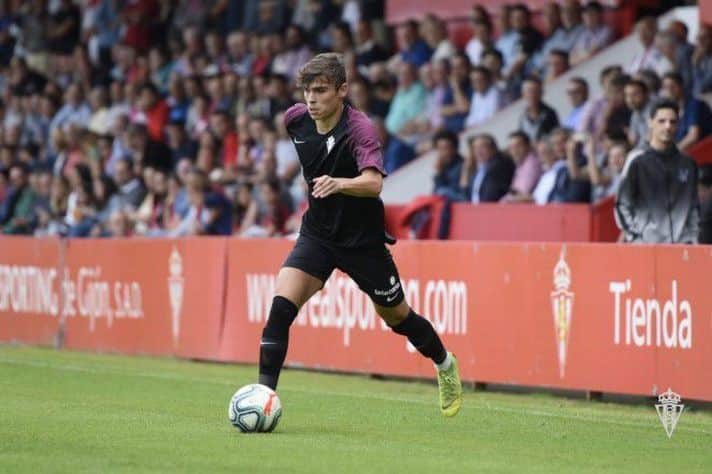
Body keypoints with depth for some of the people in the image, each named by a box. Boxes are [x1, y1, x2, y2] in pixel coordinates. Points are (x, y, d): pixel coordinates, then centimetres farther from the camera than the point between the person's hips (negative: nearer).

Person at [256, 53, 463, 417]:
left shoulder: (360, 128, -24)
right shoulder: (296, 119, -7)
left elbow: (373, 183, -40)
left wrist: (338, 184, -58)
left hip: (362, 239, -4)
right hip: (317, 233, 4)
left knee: (396, 317, 14)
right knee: (281, 306, -18)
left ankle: (445, 364, 43)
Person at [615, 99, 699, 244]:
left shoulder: (688, 164, 13)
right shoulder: (637, 162, 2)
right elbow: (622, 205, 3)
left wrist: (693, 236, 6)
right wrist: (634, 237, -5)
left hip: (682, 243, 3)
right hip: (647, 243, -3)